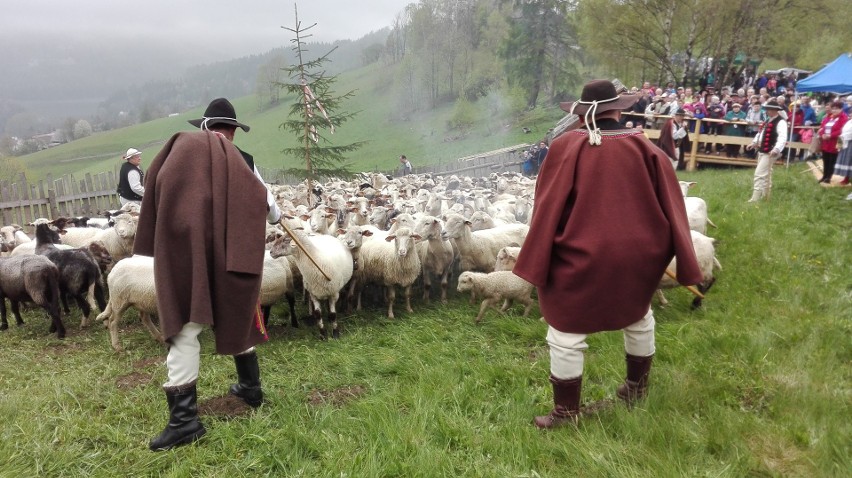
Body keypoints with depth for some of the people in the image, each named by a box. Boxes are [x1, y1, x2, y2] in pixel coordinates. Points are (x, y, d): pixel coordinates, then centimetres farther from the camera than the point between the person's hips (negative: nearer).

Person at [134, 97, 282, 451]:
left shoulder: (182, 147, 4)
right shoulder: (243, 161, 6)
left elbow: (155, 194, 7)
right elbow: (267, 207, 11)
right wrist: (276, 216, 34)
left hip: (186, 250, -2)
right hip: (231, 250, 2)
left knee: (184, 328, 0)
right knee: (237, 317, 20)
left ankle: (184, 417, -2)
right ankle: (250, 387, 33)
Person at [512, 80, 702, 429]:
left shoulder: (566, 147, -8)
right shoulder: (646, 148, 0)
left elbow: (548, 208, -6)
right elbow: (670, 208, 4)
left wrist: (537, 262, 3)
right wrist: (682, 262, 12)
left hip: (581, 256, -4)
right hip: (637, 255, 4)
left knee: (566, 334, 10)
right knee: (639, 318, 29)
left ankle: (566, 412, 21)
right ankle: (636, 387, 46)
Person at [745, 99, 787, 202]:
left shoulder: (780, 122, -16)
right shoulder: (768, 120, 13)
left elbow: (782, 138, -28)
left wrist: (776, 149, -40)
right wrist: (754, 143, 18)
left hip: (769, 152, -10)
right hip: (762, 150, 10)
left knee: (759, 174, -14)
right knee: (766, 174, 19)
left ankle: (755, 198, -14)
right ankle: (765, 195, 30)